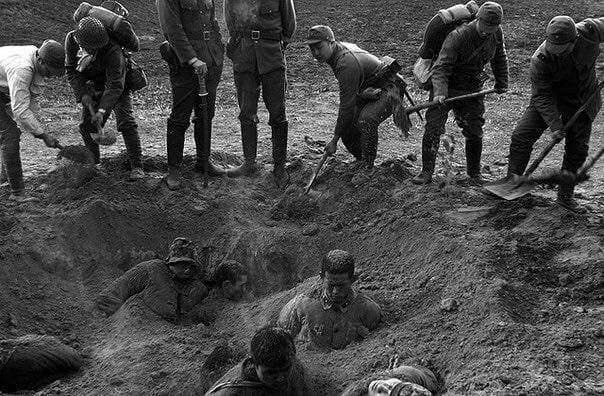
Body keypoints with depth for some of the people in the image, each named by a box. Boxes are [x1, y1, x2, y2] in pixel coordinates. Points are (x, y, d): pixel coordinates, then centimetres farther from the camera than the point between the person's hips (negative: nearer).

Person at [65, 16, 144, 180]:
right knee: (86, 125, 3)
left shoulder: (113, 50, -36)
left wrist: (102, 111, -41)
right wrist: (83, 94, -24)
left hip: (116, 83, -5)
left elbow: (115, 85, -35)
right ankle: (93, 161, 24)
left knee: (125, 121, -17)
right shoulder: (71, 39, -22)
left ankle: (136, 166, -14)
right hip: (92, 88, 5)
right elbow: (72, 70, -11)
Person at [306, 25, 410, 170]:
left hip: (387, 90, -10)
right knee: (348, 127, -1)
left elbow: (347, 105, -30)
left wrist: (334, 140, -24)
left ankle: (368, 168, -25)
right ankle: (362, 160, 19)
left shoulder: (347, 63, -32)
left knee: (366, 119, -35)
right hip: (368, 91, 10)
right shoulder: (342, 46, -2)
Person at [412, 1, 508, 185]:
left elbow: (499, 58, 14)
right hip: (447, 88, -4)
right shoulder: (457, 36, -25)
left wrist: (501, 83, 17)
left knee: (474, 133, 4)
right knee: (433, 129, -9)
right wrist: (439, 92, -43)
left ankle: (474, 173, 23)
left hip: (472, 90, 4)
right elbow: (441, 67, -29)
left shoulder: (496, 33, -6)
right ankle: (426, 172, 2)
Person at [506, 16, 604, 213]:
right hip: (549, 97, -2)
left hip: (581, 102, 2)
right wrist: (555, 125, -29)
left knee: (578, 149, 5)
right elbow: (542, 95, -24)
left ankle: (566, 196, 19)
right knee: (521, 137, -11)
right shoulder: (540, 60, -30)